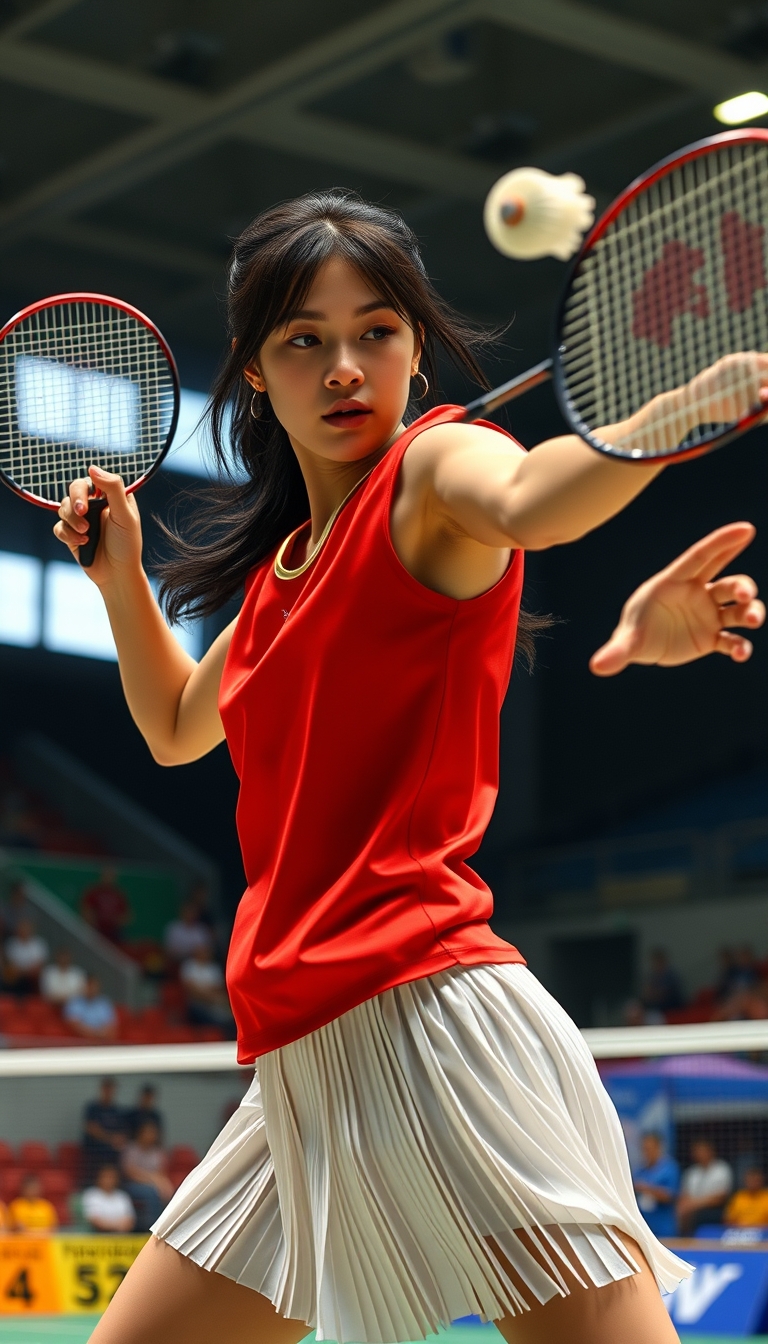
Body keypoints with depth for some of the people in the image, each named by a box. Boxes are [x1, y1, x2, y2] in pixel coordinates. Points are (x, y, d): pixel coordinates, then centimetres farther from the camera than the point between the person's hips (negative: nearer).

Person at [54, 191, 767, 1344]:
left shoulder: (436, 461, -3)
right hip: (297, 1060, 8)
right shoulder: (279, 568, 20)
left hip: (426, 1010, -8)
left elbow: (526, 502, -30)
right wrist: (120, 572, 24)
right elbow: (178, 728, 37)